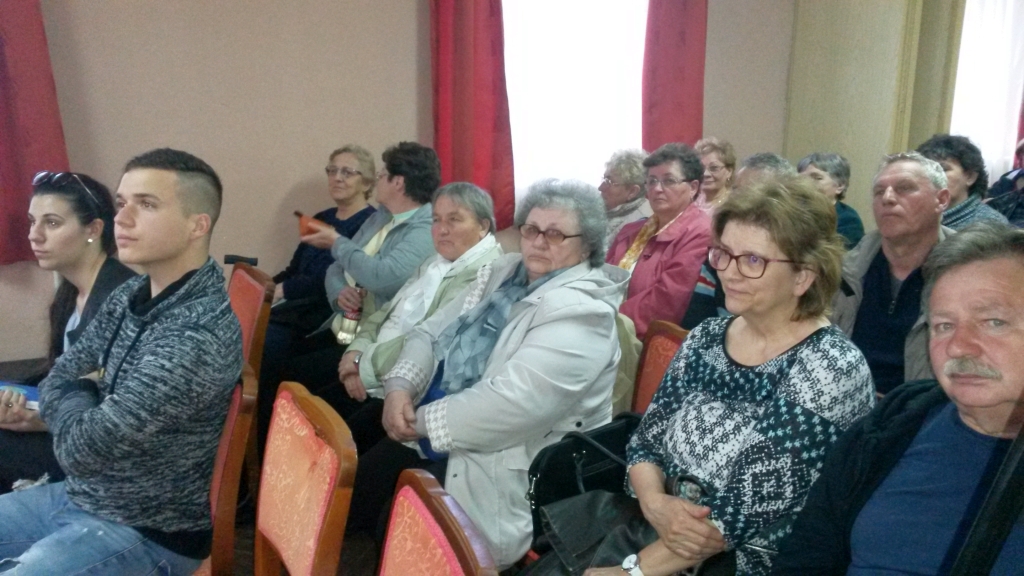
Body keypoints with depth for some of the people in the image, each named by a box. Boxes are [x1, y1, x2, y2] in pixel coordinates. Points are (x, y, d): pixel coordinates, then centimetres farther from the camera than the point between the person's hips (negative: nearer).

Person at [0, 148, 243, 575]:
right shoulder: (130, 295, -1)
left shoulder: (199, 336, -31)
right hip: (78, 496, 8)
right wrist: (81, 400, -13)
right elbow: (59, 380, 8)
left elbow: (83, 449, -27)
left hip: (147, 535, -8)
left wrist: (72, 395, -7)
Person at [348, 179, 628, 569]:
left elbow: (512, 402, -29)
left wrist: (423, 422, -20)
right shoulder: (506, 271, 8)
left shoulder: (581, 311, -19)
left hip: (503, 464, -7)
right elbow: (432, 331, 7)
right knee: (352, 493, -2)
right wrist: (401, 386, -12)